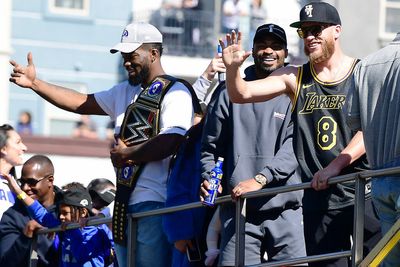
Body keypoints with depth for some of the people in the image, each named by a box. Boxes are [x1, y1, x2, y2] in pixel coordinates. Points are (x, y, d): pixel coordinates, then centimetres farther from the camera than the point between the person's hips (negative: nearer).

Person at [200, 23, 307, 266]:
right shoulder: (230, 95, 14)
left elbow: (294, 146, -8)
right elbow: (211, 146, 18)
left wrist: (260, 178, -20)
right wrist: (209, 178, -1)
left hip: (285, 211, -1)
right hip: (239, 209, 1)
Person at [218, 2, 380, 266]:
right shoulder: (295, 77, 12)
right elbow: (241, 94, 6)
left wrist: (337, 164, -21)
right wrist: (232, 68, -16)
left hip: (365, 193, -3)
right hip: (319, 196, 3)